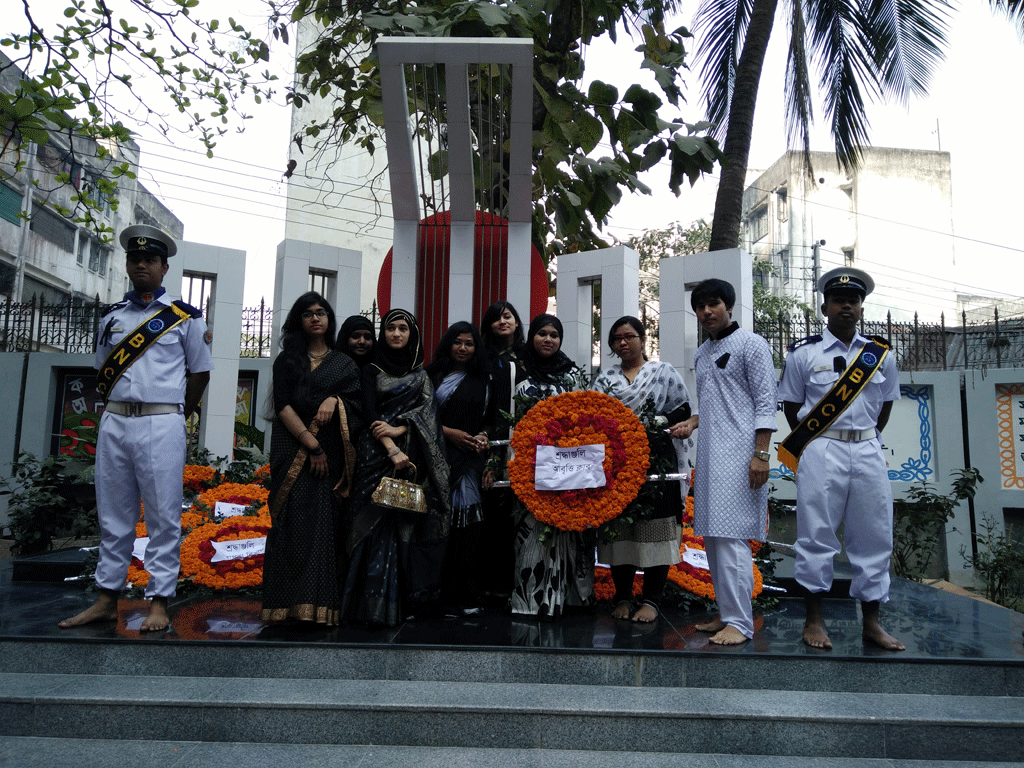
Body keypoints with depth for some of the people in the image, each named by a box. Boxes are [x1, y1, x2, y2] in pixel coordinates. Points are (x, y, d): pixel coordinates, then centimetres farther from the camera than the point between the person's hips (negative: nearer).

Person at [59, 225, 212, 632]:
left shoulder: (185, 317, 4)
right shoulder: (112, 317, 15)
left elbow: (199, 372, 7)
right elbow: (103, 372, 22)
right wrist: (117, 410, 13)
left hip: (161, 424, -4)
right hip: (113, 423, 5)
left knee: (163, 516, -3)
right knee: (113, 515, 10)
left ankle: (159, 602, 4)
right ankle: (107, 598, 20)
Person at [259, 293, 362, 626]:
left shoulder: (343, 363, 16)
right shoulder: (287, 359, 11)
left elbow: (358, 401, 7)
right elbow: (282, 406, -1)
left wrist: (334, 400, -14)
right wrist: (311, 444, -11)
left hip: (331, 452, 1)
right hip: (293, 448, -1)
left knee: (324, 521, -4)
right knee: (295, 519, -7)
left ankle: (321, 606, -3)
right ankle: (289, 602, -5)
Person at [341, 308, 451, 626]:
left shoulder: (422, 374, 17)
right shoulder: (372, 371, 10)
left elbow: (428, 409, 3)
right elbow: (370, 412, -3)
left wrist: (398, 429, -14)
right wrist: (392, 450, -17)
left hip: (414, 457, 2)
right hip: (379, 457, -2)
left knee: (409, 526, -2)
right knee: (379, 525, -9)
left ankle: (406, 601, 5)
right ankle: (375, 602, -5)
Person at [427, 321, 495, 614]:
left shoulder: (483, 381, 17)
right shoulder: (433, 376, 7)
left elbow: (490, 417, 20)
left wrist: (484, 435, 0)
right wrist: (449, 432, -8)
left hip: (472, 458, 2)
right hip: (440, 456, -2)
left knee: (466, 522, -3)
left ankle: (464, 595, 3)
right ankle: (436, 592, 3)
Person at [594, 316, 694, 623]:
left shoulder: (664, 372, 10)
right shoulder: (605, 377, 19)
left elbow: (683, 411, 4)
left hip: (656, 458, -2)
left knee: (654, 528, -6)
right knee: (618, 528, 1)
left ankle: (651, 600, 1)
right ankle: (622, 597, 11)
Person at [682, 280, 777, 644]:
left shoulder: (751, 344, -2)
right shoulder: (701, 354, 20)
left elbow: (765, 402, -8)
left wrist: (761, 454, -15)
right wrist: (693, 422, 8)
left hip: (738, 455, -8)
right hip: (709, 455, 8)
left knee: (731, 537, -12)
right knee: (711, 536, 10)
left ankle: (740, 623, -5)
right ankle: (727, 613, 20)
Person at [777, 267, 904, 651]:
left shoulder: (881, 355, 9)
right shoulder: (803, 353, 1)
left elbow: (886, 403, 18)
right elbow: (791, 405, 5)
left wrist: (866, 439, 11)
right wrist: (815, 446, 2)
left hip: (868, 453, 3)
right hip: (821, 453, -3)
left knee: (874, 539, 6)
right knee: (817, 535, -1)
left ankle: (872, 622, 19)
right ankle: (814, 619, 11)